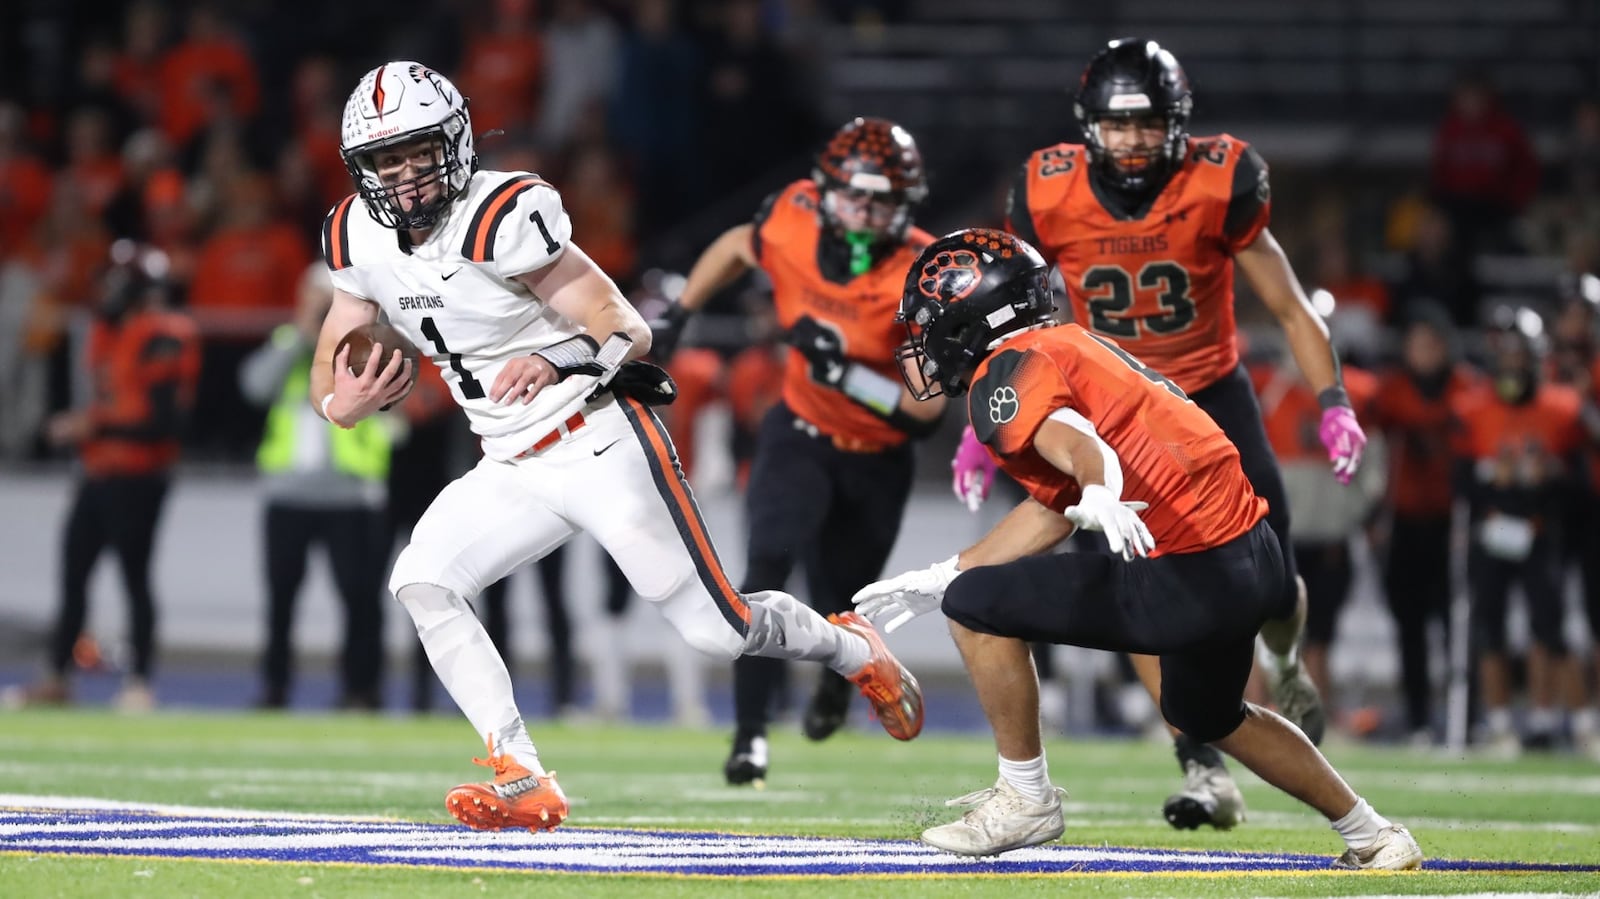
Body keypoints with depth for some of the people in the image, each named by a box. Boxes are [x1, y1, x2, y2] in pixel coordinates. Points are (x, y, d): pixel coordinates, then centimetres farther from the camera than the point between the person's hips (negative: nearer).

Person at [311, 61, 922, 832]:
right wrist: (341, 403, -19)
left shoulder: (502, 217, -22)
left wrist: (559, 365, -40)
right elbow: (326, 377, 6)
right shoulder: (360, 238, -1)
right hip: (513, 469, 7)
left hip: (600, 443, -7)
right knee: (420, 581, -16)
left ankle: (848, 647, 30)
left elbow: (628, 332, -20)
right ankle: (523, 784, -15)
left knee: (719, 631, -3)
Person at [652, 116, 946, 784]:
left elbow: (928, 405, -28)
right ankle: (750, 734, -14)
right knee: (768, 563, -22)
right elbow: (737, 247, 6)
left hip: (878, 458, -1)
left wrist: (846, 373, -40)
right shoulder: (795, 221, -20)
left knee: (837, 605, 12)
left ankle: (839, 677, 51)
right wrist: (675, 316, 4)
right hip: (801, 432, 1)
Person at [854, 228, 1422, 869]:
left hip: (1189, 585, -10)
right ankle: (1373, 837, 40)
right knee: (1205, 716, 34)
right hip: (1256, 560, 10)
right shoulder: (1072, 345, 20)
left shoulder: (1006, 373, -8)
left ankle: (1025, 801, 9)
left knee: (977, 607, -2)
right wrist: (936, 579, 30)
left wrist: (1100, 495, -53)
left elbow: (1067, 437, -31)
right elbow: (1051, 511, 26)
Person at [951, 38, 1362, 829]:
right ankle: (1204, 770, -11)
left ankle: (1285, 667, 38)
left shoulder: (1218, 186, -18)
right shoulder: (1049, 198, -15)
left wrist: (1333, 406, -17)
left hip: (1212, 394, 0)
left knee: (1269, 584, 0)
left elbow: (1290, 309, -8)